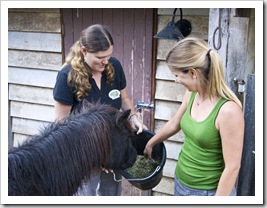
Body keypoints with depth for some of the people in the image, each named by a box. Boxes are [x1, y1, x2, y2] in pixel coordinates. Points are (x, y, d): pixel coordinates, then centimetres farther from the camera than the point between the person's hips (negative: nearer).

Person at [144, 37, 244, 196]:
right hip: (181, 182, 7)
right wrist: (150, 144, 28)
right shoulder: (192, 94, -4)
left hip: (208, 191, -7)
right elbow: (174, 124, 14)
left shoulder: (228, 110, -27)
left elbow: (232, 168, -22)